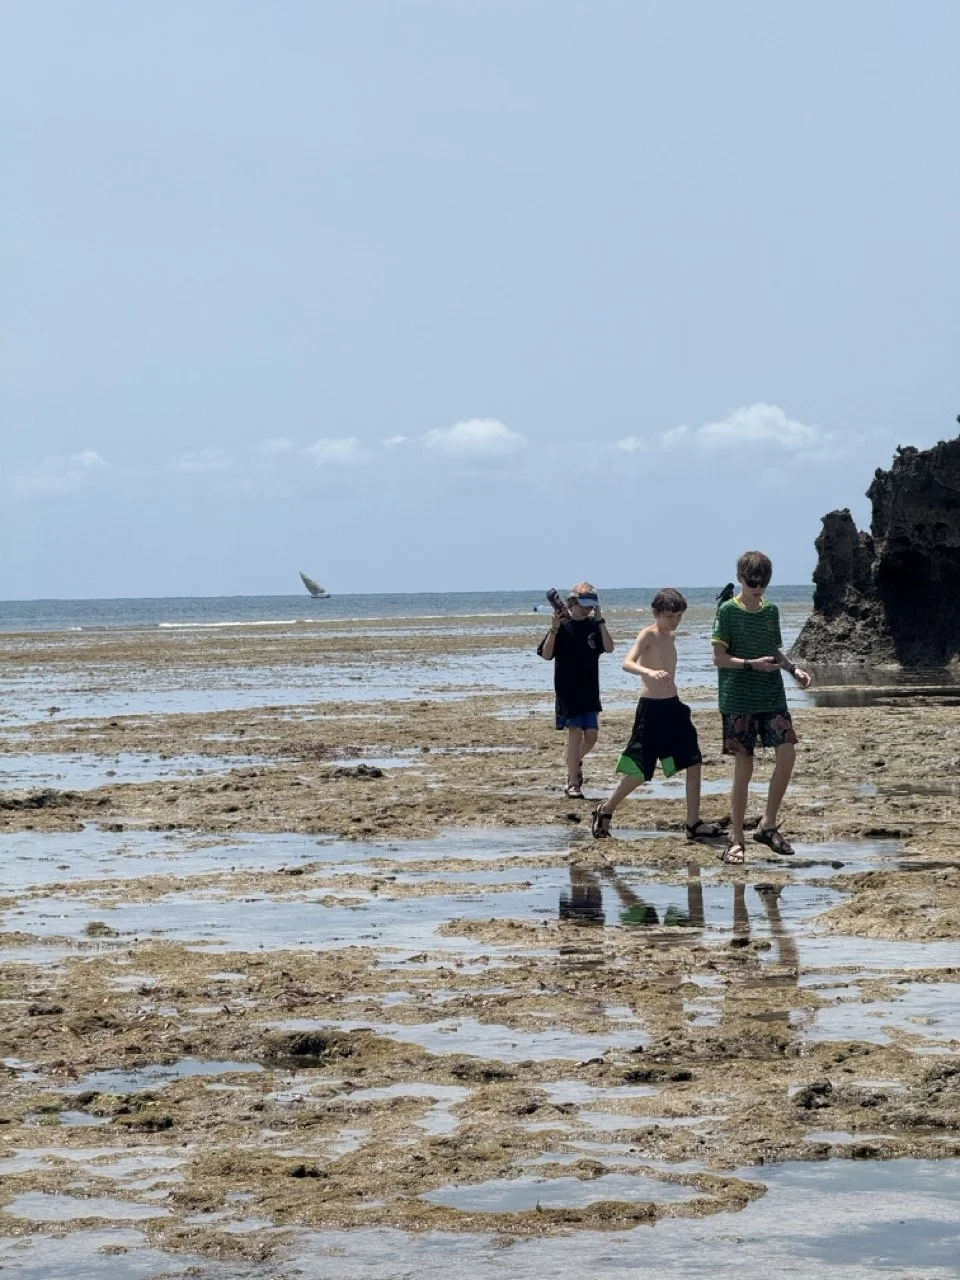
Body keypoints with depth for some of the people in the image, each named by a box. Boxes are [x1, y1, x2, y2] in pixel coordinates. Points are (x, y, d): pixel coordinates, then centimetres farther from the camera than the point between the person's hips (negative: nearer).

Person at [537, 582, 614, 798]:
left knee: (591, 735, 4)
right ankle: (572, 783, -3)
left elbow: (609, 648, -9)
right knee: (575, 733, -9)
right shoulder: (563, 627, -4)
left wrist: (599, 621, -15)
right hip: (568, 691, -4)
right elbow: (546, 654, -12)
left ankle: (575, 762, 35)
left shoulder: (594, 626, 5)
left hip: (590, 691, 4)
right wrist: (554, 628, -23)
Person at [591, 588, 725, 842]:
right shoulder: (648, 635, -11)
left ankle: (693, 824, 5)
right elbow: (627, 663, -27)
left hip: (673, 707, 8)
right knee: (639, 773, -1)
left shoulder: (668, 637, 13)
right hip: (651, 708, -8)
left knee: (694, 764, 2)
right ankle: (605, 811, 18)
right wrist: (649, 672, -45)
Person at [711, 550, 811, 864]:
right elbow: (719, 659, -7)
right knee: (743, 768, -4)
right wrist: (752, 664, -20)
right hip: (738, 700, -4)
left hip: (772, 697, 4)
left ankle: (768, 826, 3)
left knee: (787, 753, -11)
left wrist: (794, 669, 5)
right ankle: (736, 840, 6)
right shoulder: (728, 611, -3)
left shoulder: (771, 610, 12)